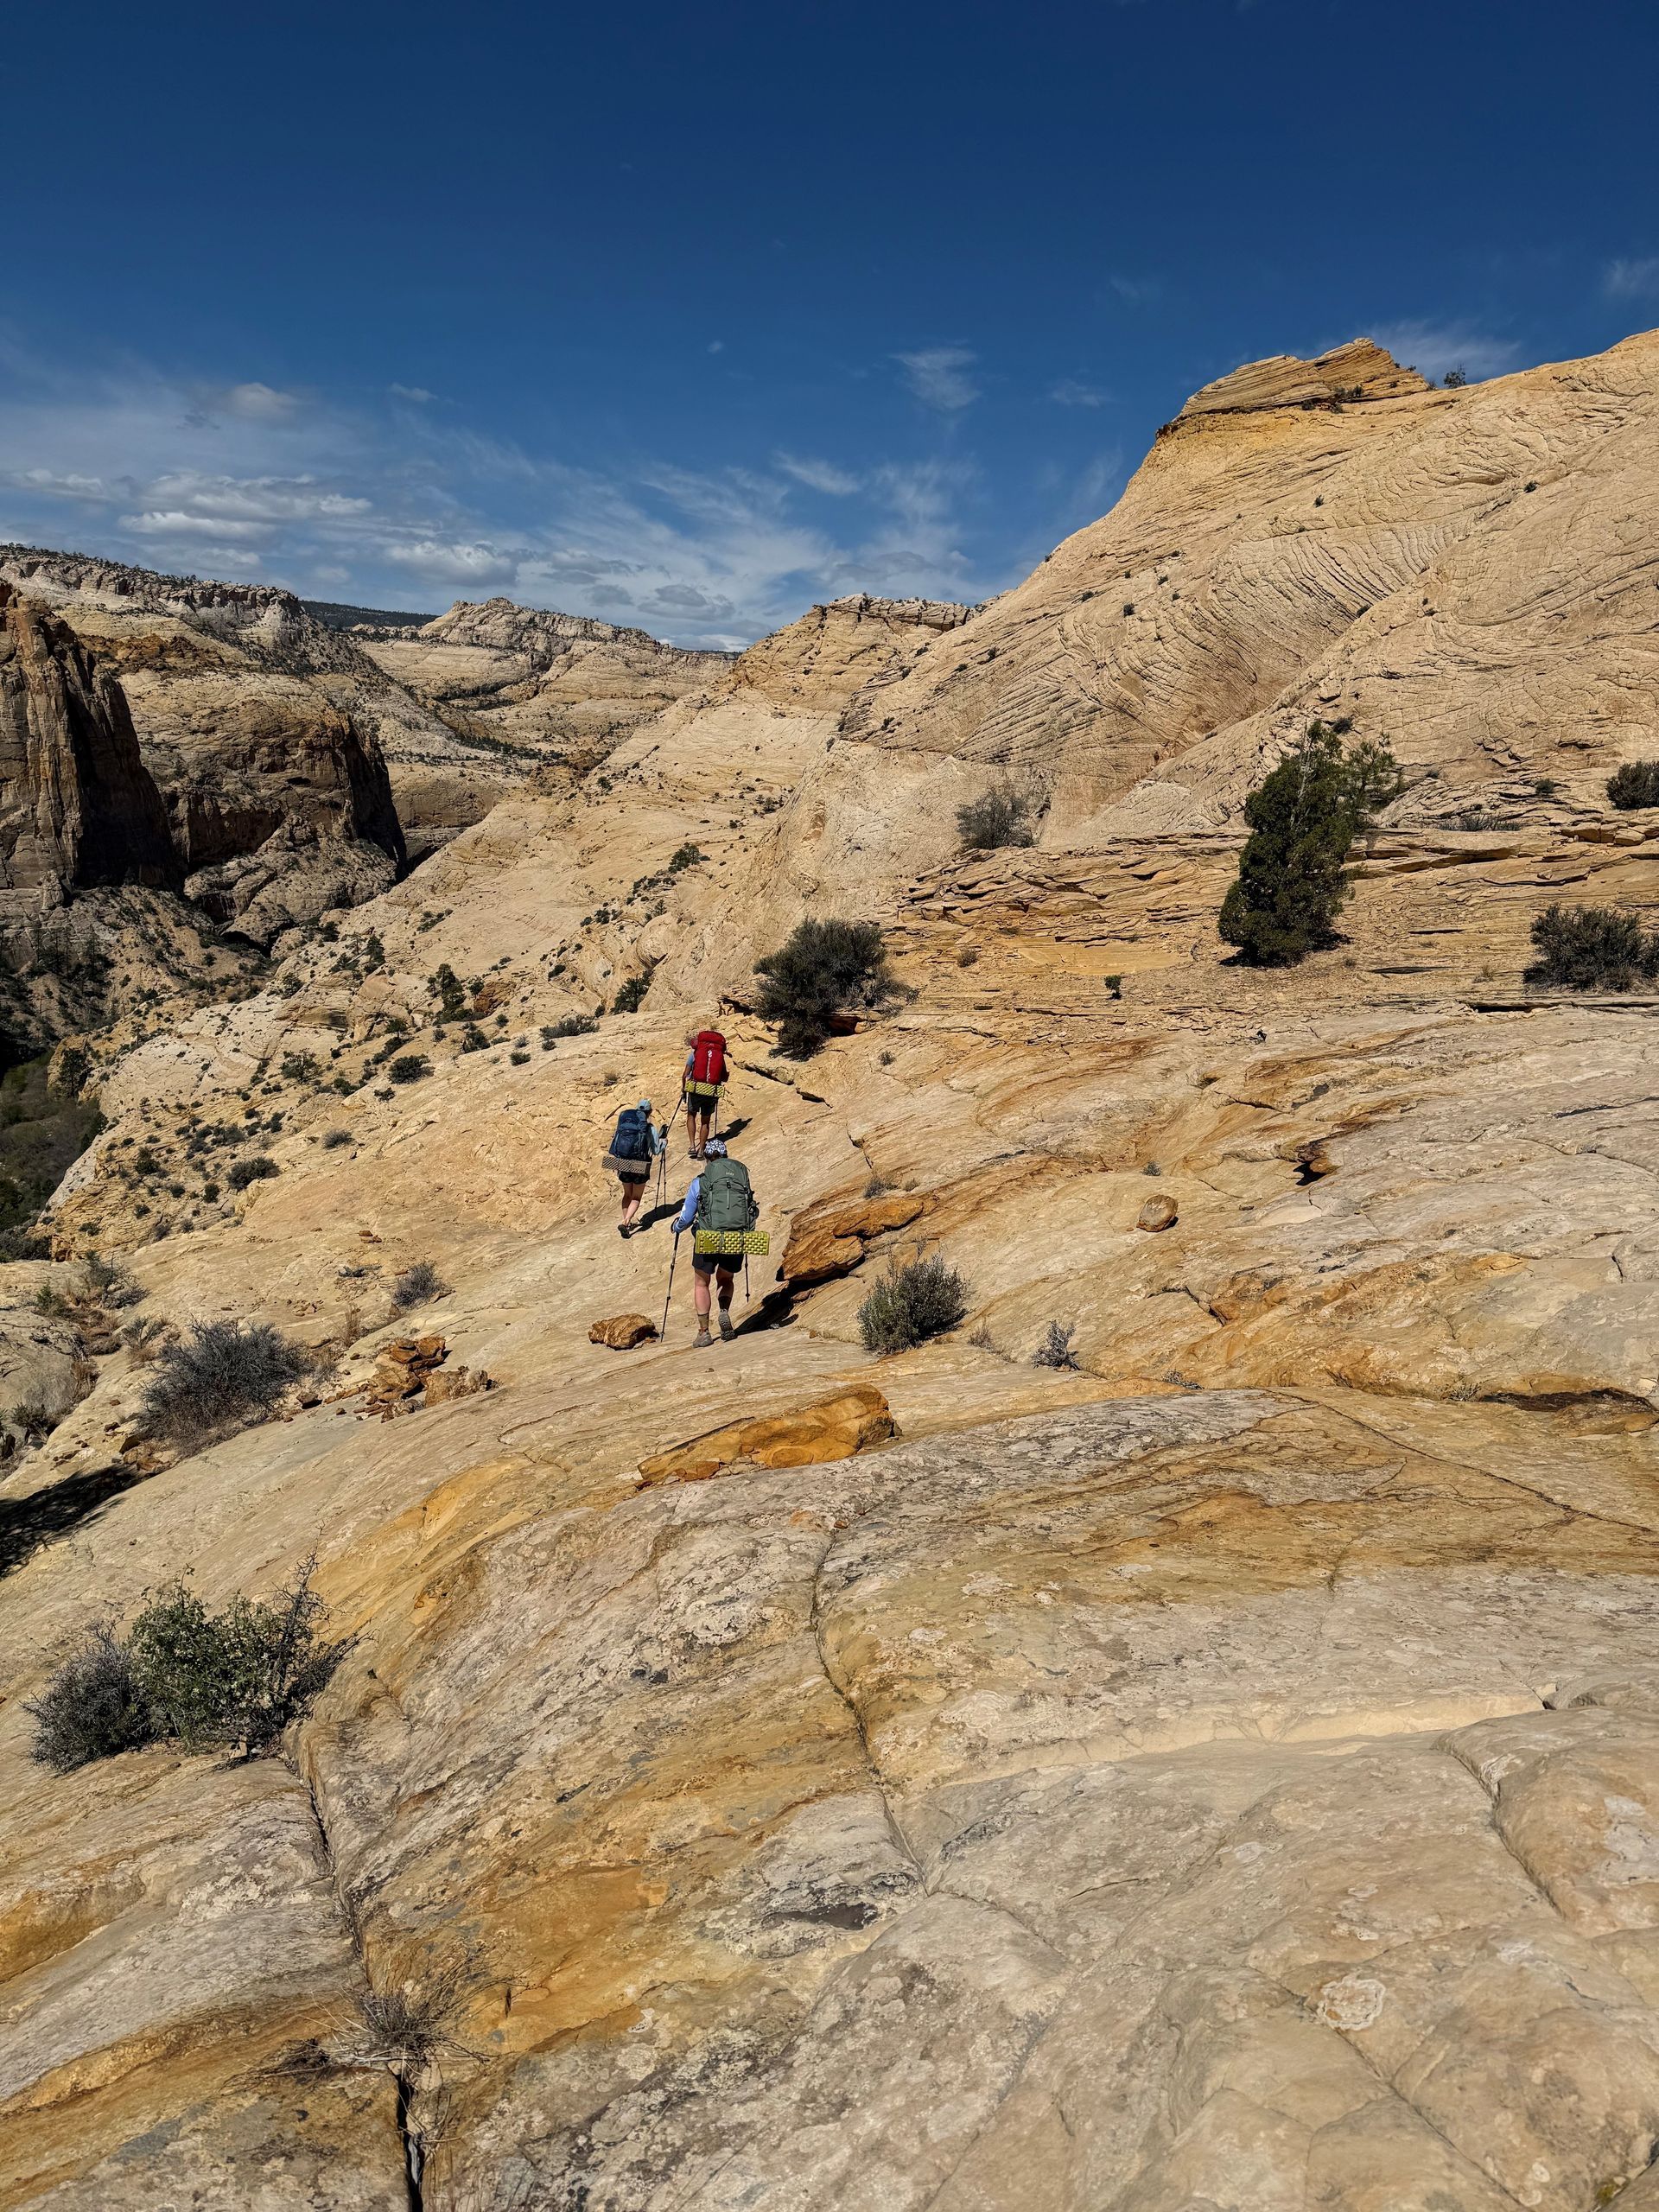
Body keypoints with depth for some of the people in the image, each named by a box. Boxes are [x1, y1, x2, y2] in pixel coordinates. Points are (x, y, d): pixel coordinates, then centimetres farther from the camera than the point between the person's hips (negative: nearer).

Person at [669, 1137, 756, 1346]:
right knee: (726, 1280, 27)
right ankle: (725, 1312, 1)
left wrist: (675, 1227, 25)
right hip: (737, 1240, 2)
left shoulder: (699, 1182, -1)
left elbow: (686, 1218, 3)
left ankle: (703, 1332, 16)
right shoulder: (742, 1175, 5)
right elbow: (753, 1211, 12)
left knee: (701, 1284, 19)